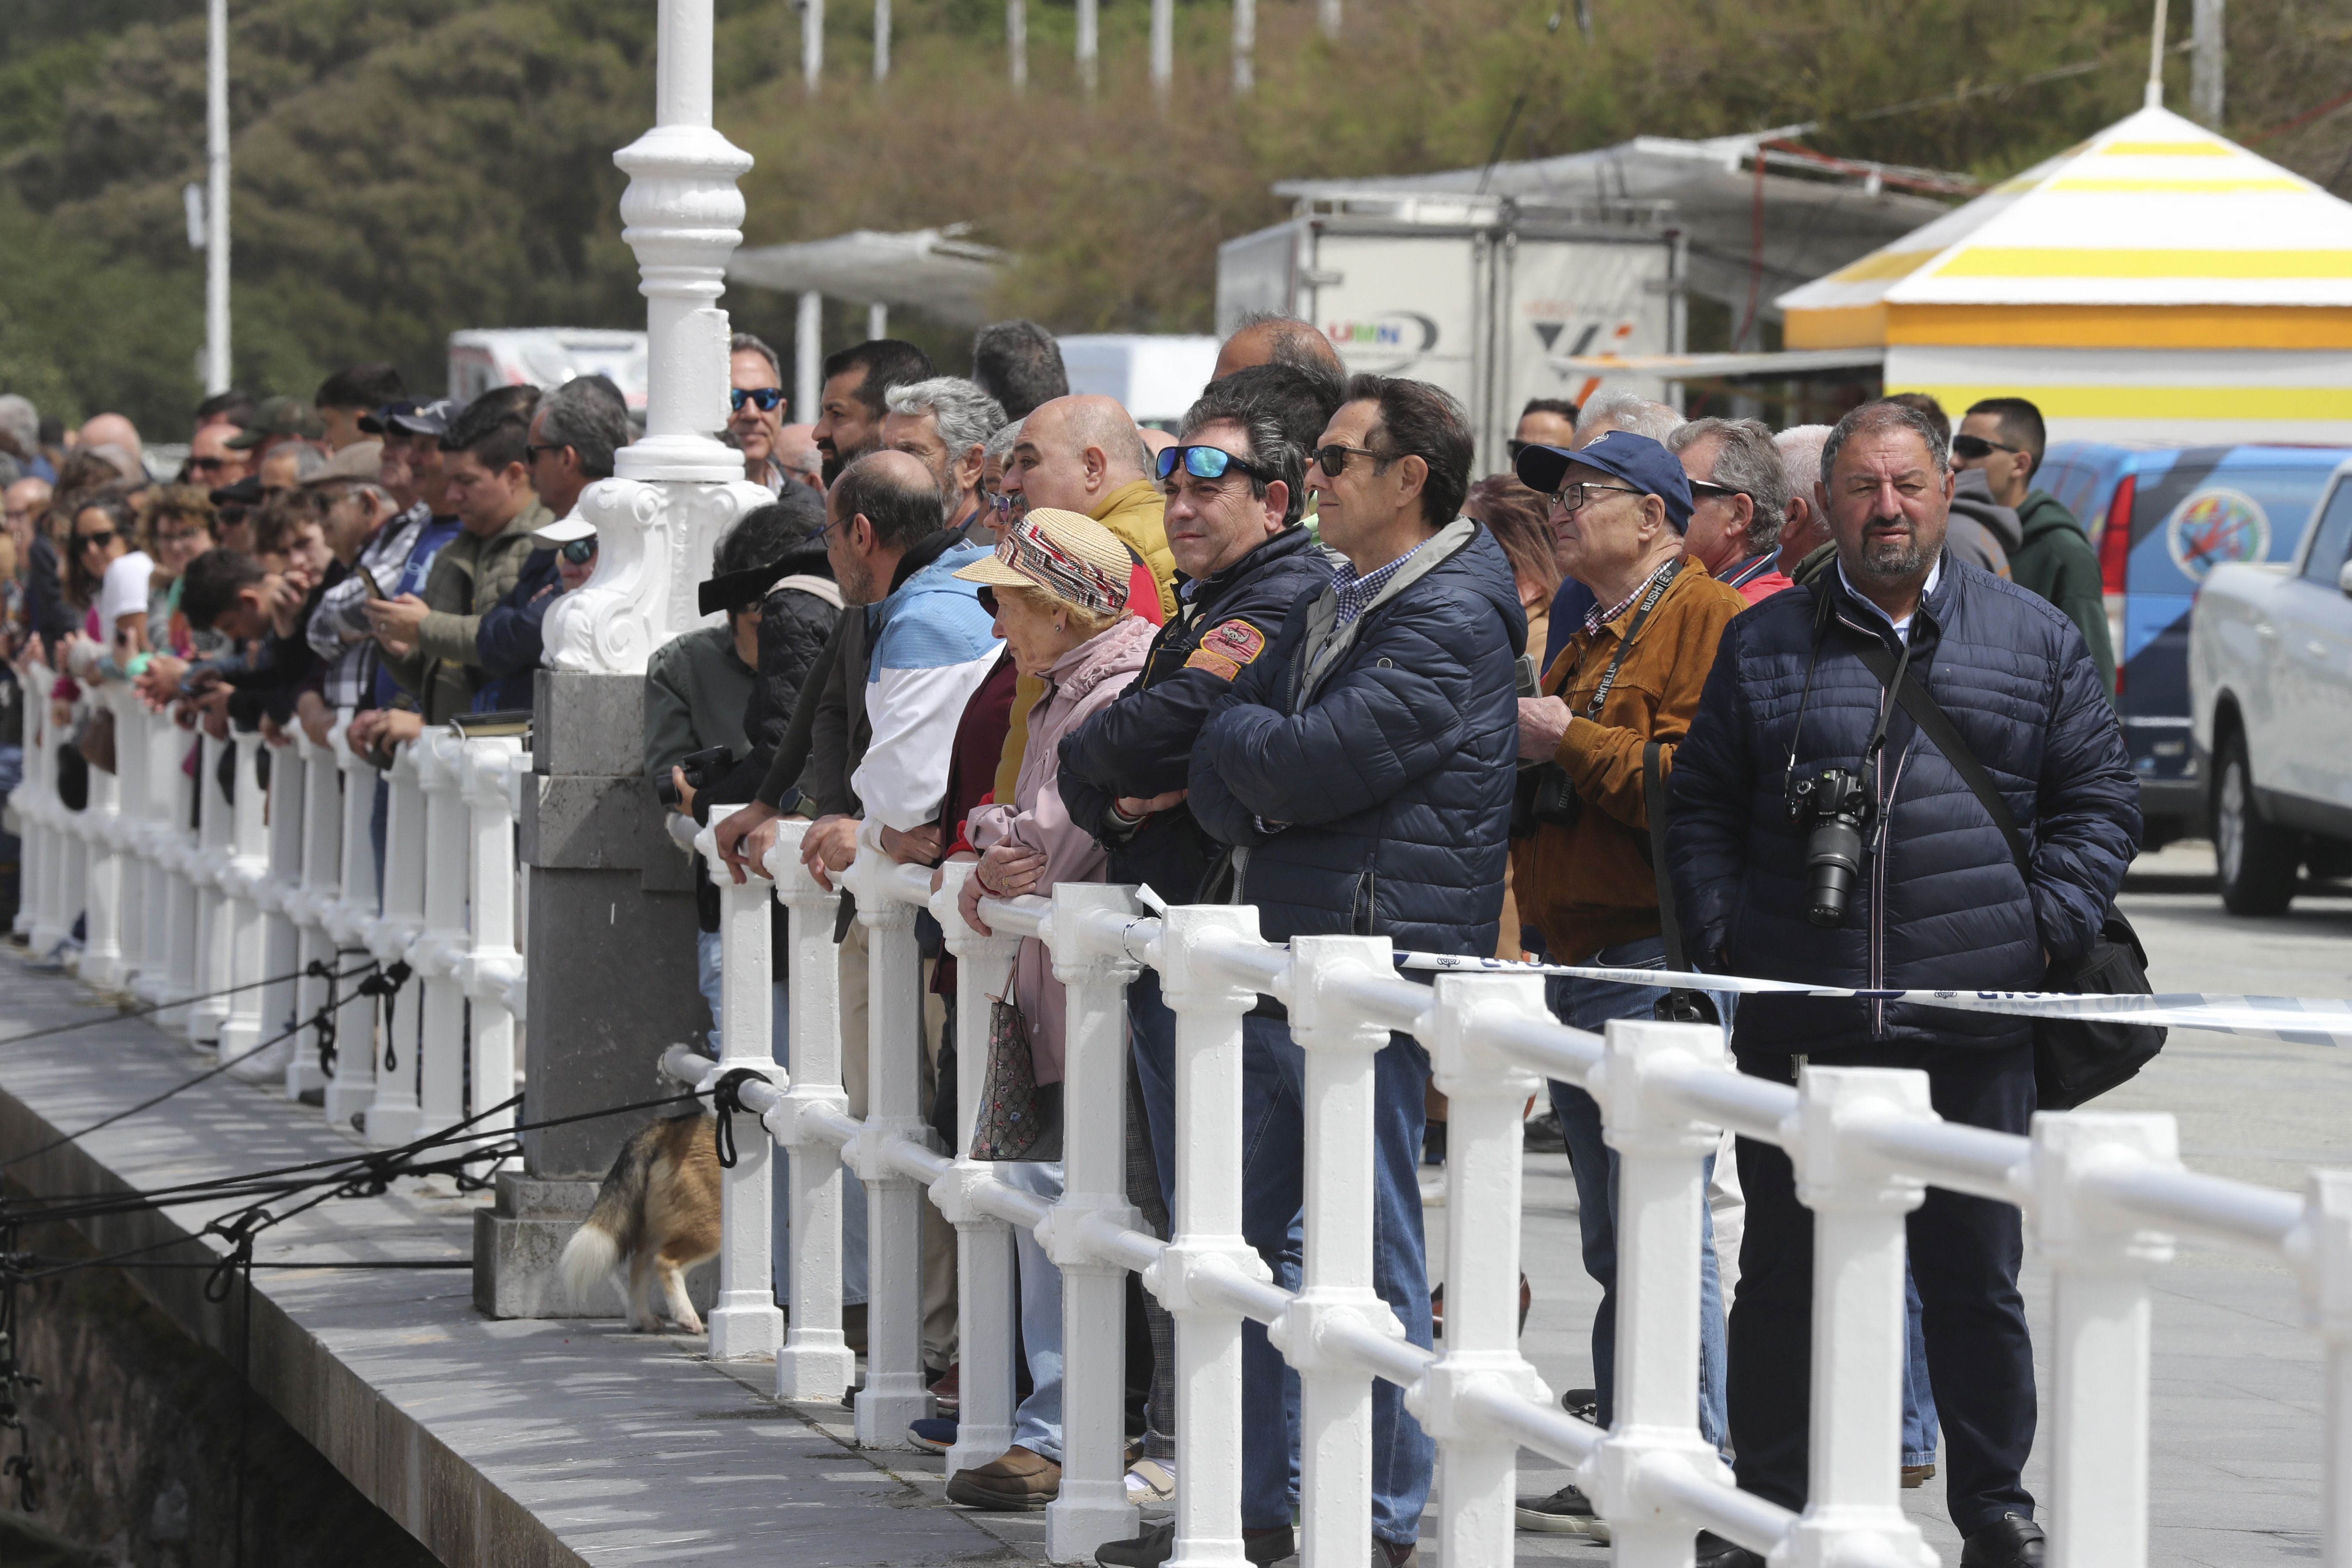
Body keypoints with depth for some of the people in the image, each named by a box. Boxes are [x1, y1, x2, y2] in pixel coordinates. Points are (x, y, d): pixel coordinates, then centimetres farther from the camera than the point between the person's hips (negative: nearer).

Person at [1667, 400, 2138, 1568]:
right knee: (1780, 1276, 5)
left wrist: (2046, 929, -3)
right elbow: (1699, 807, 10)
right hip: (1796, 1021, 1)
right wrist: (1724, 942, -2)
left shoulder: (2033, 639, 7)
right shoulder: (1764, 647, 8)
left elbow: (2098, 801, 9)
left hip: (1973, 1029, 0)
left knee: (1976, 1276, 6)